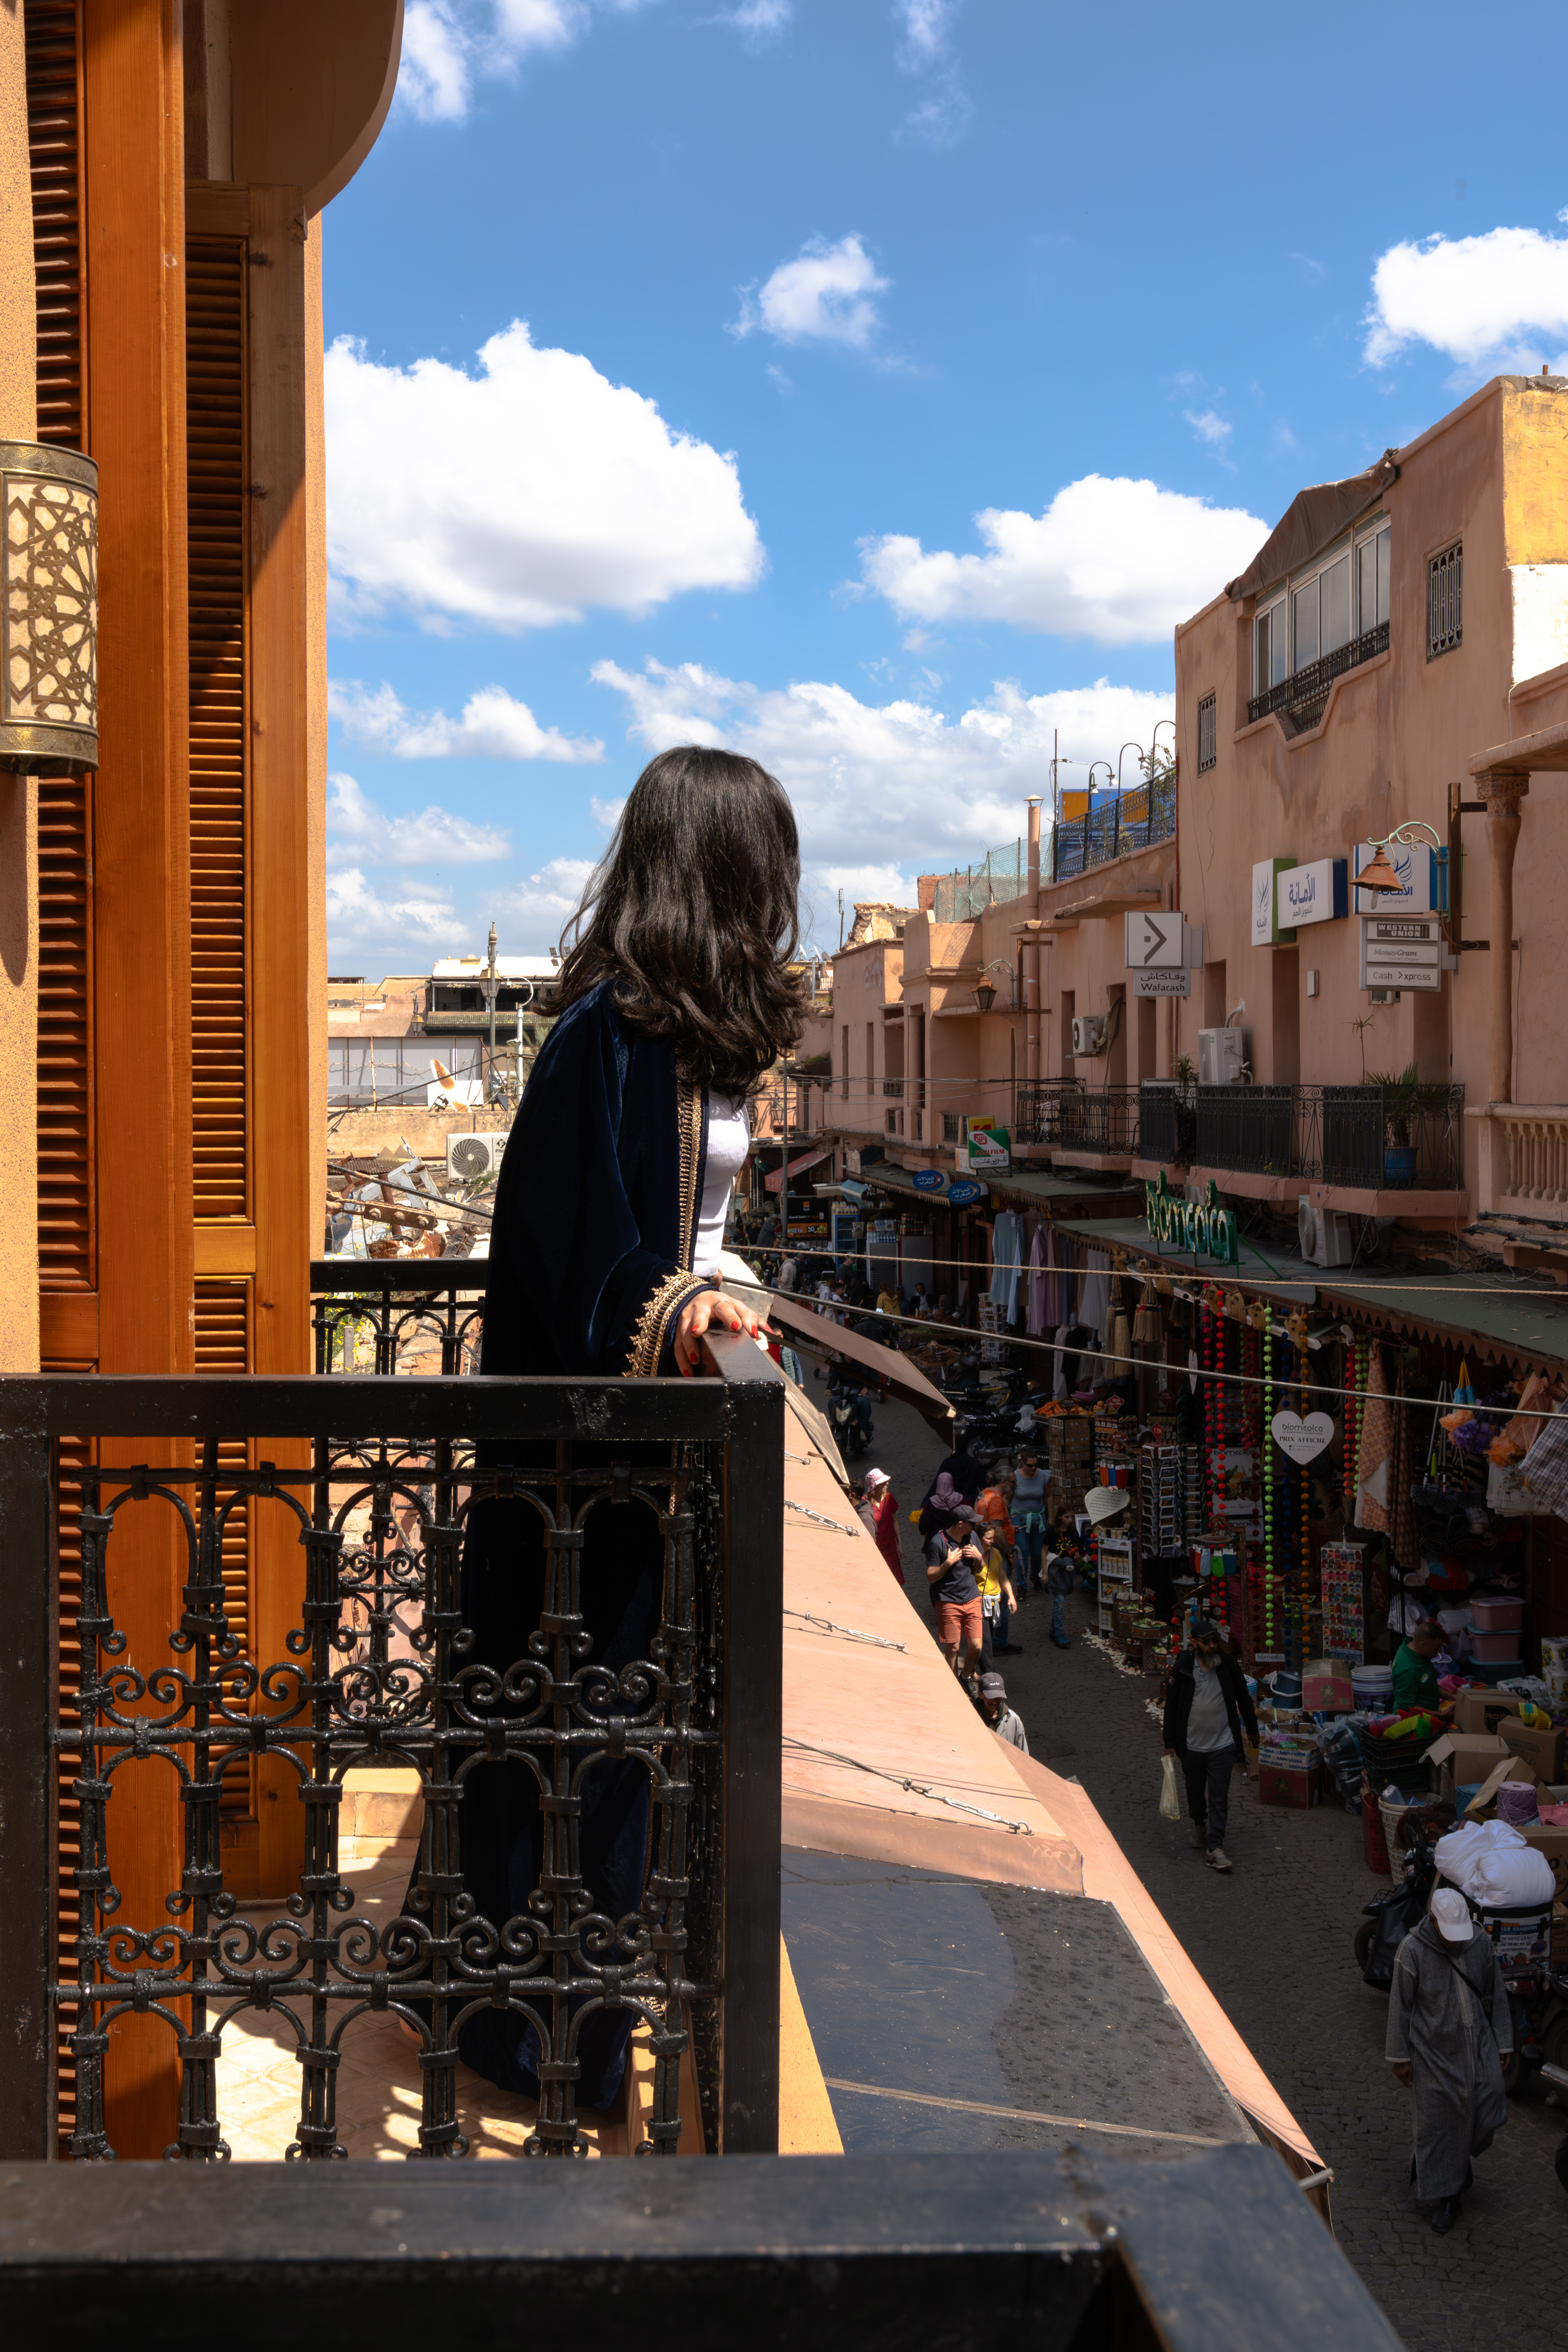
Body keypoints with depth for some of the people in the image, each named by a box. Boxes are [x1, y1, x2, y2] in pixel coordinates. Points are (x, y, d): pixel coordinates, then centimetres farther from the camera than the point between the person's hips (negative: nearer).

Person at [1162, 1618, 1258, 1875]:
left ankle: (1214, 1847, -2)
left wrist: (1252, 1730, 18)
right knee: (1195, 1792, 17)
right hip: (1192, 1745, 1)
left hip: (1223, 1745, -1)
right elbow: (1171, 1706, 0)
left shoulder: (1228, 1666, -6)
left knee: (1219, 1798, -5)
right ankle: (1199, 1825, 44)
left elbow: (1244, 1699, 9)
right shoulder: (1183, 1668, -8)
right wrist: (1170, 1742, 2)